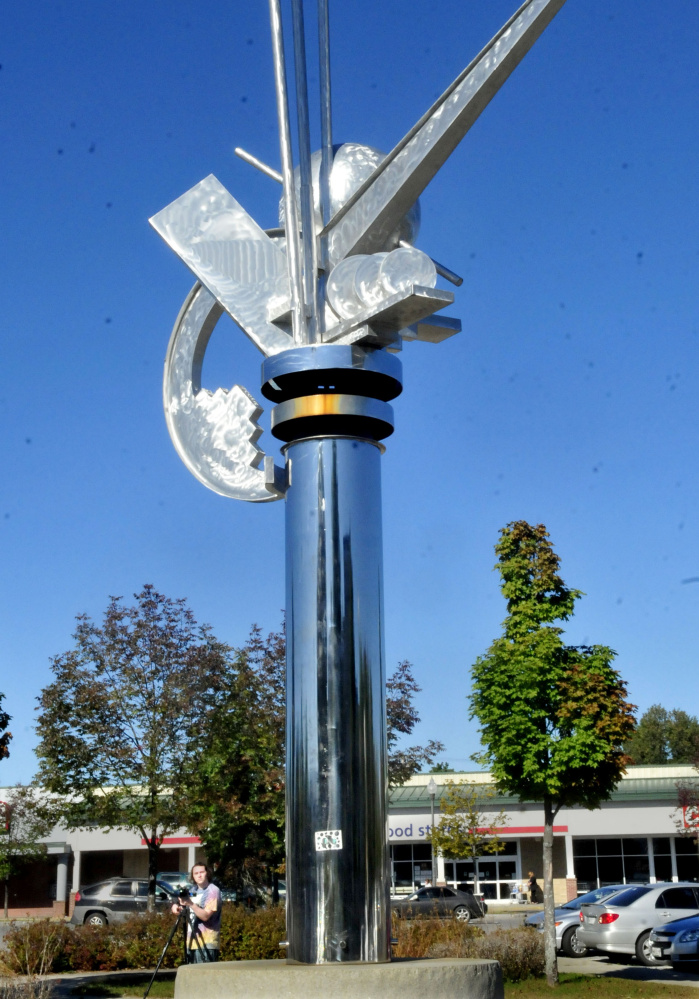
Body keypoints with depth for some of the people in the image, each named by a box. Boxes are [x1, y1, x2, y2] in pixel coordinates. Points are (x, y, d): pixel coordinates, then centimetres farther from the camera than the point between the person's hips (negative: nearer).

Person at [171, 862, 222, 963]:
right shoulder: (193, 891, 17)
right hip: (192, 942, 7)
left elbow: (206, 916, -15)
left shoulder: (213, 891, -6)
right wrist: (176, 906, -2)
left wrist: (191, 904, -27)